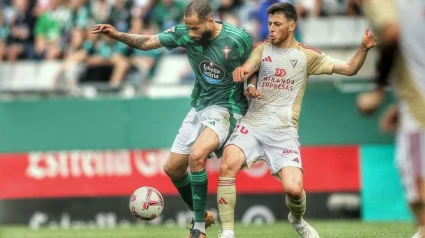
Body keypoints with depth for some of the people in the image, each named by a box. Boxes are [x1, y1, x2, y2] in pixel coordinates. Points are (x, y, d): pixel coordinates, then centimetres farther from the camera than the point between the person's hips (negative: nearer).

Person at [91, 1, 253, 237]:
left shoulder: (238, 38, -17)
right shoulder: (184, 33, -8)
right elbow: (148, 42, -4)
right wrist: (118, 35, -19)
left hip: (226, 108, -6)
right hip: (199, 107, 6)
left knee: (197, 155, -30)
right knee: (172, 169, 8)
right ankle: (202, 215, 32)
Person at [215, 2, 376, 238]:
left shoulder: (306, 55, 6)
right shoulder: (262, 48, 9)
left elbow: (349, 68, 5)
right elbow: (248, 68, -9)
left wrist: (364, 48, -13)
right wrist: (248, 84, -33)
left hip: (284, 131, -1)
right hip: (252, 124, 1)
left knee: (294, 189, -17)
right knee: (227, 166, -26)